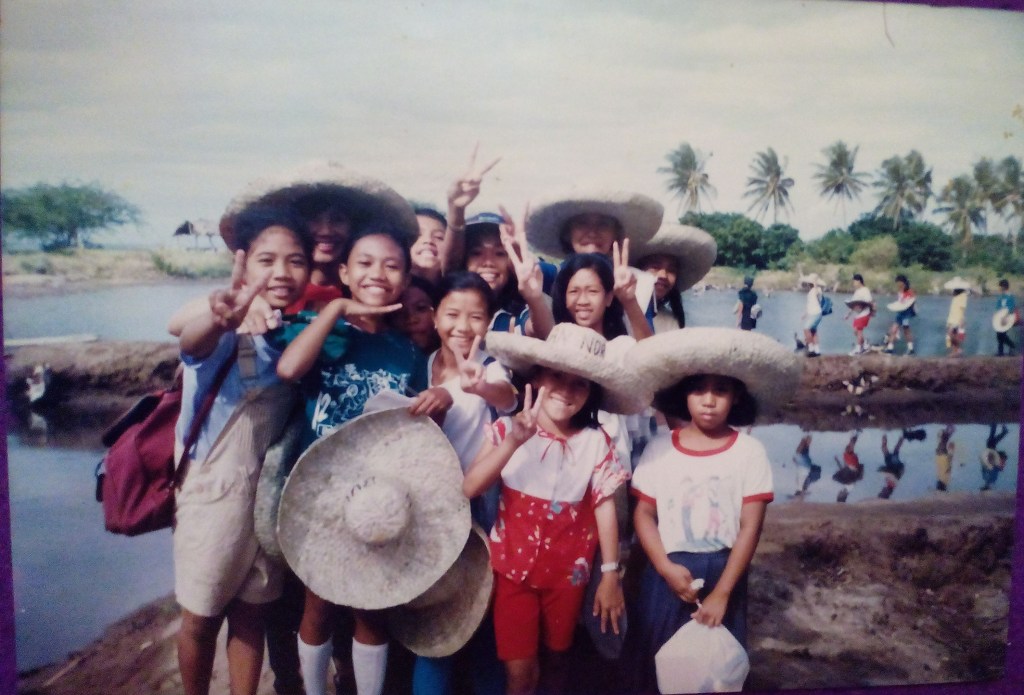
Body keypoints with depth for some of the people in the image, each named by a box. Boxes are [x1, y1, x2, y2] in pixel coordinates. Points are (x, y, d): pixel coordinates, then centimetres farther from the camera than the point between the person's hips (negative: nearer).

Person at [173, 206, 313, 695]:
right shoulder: (225, 332, -20)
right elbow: (191, 342, -42)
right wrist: (220, 320, -64)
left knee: (250, 613, 16)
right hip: (213, 492, -4)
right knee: (200, 617, 13)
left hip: (269, 492, 4)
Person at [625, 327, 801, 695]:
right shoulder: (659, 449, -5)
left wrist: (721, 593, -12)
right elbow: (644, 515, -2)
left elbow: (750, 527, -9)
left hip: (723, 573, 0)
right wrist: (666, 568, -16)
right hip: (668, 573, 1)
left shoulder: (749, 451, -8)